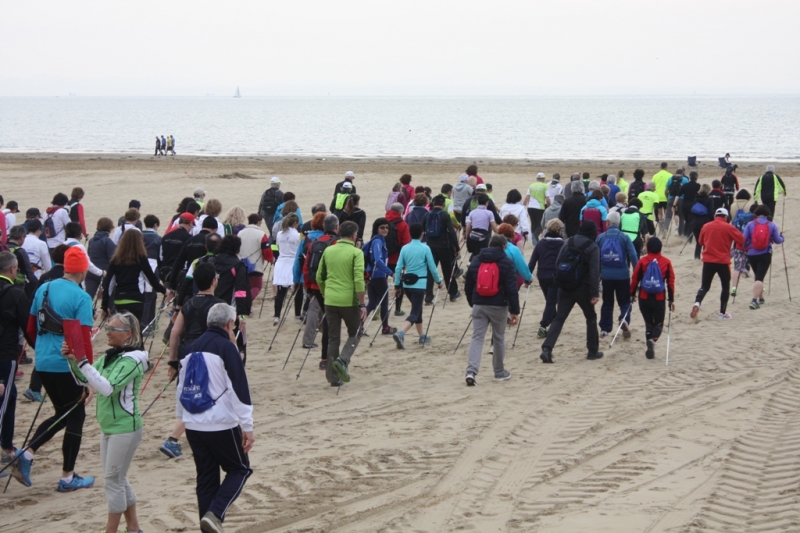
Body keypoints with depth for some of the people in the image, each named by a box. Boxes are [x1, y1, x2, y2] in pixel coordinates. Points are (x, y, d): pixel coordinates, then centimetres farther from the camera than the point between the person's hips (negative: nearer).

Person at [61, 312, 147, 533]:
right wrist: (72, 360, -5)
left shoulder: (131, 360, -17)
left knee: (113, 480, -4)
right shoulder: (109, 356, 9)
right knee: (118, 480, 14)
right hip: (108, 427, 9)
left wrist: (83, 362, -31)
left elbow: (108, 388, -29)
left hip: (125, 428, -9)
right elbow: (84, 381, 11)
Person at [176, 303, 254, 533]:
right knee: (240, 470, 7)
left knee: (206, 477, 13)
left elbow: (181, 387, 19)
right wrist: (248, 427, -12)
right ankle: (215, 514, -10)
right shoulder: (227, 348, -11)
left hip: (193, 426, 6)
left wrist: (183, 417, 30)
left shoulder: (192, 348, 10)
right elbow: (239, 389, -15)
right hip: (222, 425, -6)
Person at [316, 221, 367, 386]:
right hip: (349, 300, -4)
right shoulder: (356, 253, -7)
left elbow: (319, 277, 14)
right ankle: (342, 360, -9)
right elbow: (359, 280, -15)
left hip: (330, 301, 4)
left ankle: (333, 377, 10)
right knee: (354, 334, 15)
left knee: (333, 338, 10)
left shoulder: (328, 251, 8)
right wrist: (362, 304, -12)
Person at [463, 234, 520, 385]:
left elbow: (468, 286, 13)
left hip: (479, 305, 3)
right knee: (499, 338, 12)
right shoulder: (506, 262, -5)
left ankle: (471, 371, -19)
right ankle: (500, 372, 22)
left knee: (477, 337, -1)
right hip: (498, 306, -3)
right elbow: (512, 289, -10)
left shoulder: (476, 261, 9)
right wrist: (514, 311, -7)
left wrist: (472, 303, 25)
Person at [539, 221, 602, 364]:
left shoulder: (567, 243, 6)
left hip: (565, 288, 3)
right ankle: (593, 351, 19)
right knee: (591, 317, 15)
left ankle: (547, 348, -15)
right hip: (583, 289, -3)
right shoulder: (593, 248, -7)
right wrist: (595, 293, -15)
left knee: (559, 318, 2)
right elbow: (594, 272, -14)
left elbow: (557, 264, 8)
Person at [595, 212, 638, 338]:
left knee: (607, 303, 14)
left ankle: (604, 329, 14)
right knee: (625, 301, 10)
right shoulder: (624, 237, -4)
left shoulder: (601, 238, 0)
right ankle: (624, 319, -18)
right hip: (622, 275, -1)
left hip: (606, 275, 2)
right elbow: (633, 256, -10)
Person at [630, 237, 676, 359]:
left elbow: (635, 279, 0)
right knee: (658, 324, 12)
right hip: (660, 299, -1)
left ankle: (650, 349, 11)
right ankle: (653, 340, -18)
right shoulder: (666, 262, -3)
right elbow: (671, 282, -1)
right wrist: (671, 300, 5)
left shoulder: (642, 261, -4)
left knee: (649, 323, 16)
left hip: (644, 298, 1)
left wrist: (632, 294, 14)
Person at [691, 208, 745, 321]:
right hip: (723, 262, -2)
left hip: (708, 261, 3)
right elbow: (741, 240, -5)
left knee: (705, 286, 7)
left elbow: (700, 241, 17)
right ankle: (723, 313, 10)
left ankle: (697, 302, -20)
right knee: (726, 287, 12)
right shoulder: (728, 227, -6)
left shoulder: (706, 226, 4)